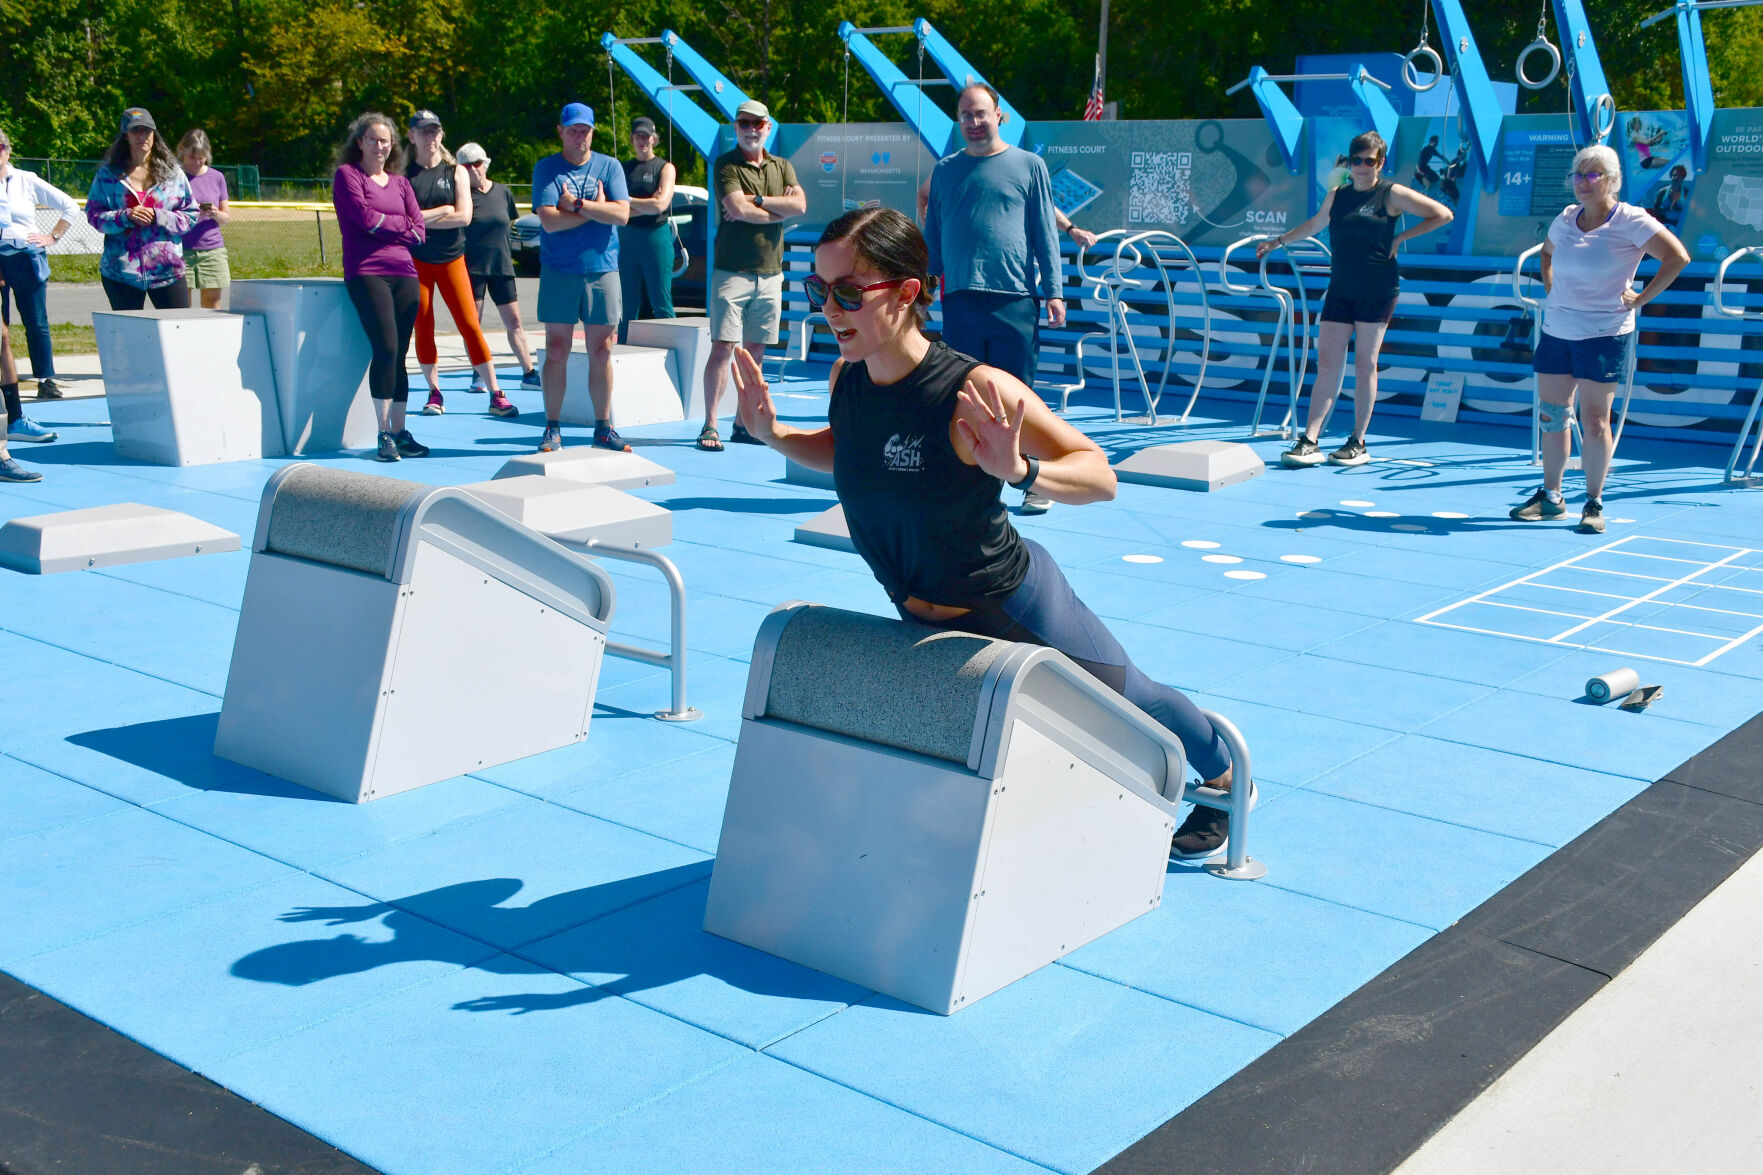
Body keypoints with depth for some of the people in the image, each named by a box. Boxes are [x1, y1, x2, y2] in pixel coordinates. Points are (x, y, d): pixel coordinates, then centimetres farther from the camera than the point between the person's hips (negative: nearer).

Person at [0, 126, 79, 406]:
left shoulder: (25, 181, 4)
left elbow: (69, 207, 8)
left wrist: (51, 237, 4)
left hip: (25, 259, 0)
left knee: (36, 324, 1)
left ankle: (46, 380, 10)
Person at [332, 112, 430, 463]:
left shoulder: (400, 182, 19)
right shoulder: (347, 174, 6)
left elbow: (420, 232, 10)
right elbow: (365, 217, -8)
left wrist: (383, 225, -3)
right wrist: (402, 224, 4)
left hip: (404, 273, 5)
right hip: (366, 272, -5)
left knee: (399, 354, 1)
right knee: (386, 348, -16)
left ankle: (400, 431, 5)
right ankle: (384, 434, -11)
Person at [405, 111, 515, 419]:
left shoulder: (456, 171, 5)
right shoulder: (404, 173, 4)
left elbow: (464, 216, -7)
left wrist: (422, 218, -9)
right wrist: (442, 211, -8)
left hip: (450, 257, 0)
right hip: (415, 259, 1)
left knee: (470, 325, -6)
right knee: (423, 327, 1)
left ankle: (495, 396, -6)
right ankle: (434, 392, 12)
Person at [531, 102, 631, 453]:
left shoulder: (609, 166, 8)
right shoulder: (546, 168, 3)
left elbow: (622, 214, -7)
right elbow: (549, 220, -10)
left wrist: (577, 204, -11)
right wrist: (596, 208, -7)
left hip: (602, 270, 2)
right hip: (558, 272, -1)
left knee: (601, 351, 3)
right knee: (557, 351, -1)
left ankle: (603, 427, 12)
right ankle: (553, 429, 7)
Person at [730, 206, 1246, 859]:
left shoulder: (977, 393, -33)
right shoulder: (846, 378, -13)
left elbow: (1100, 476, -28)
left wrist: (1020, 471, -46)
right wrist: (772, 435, -5)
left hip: (1015, 607, -5)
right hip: (921, 621, 5)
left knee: (1127, 701, 20)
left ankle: (1227, 781, 51)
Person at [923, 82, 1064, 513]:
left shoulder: (1028, 165, 6)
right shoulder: (945, 170, 14)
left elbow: (1045, 231, 5)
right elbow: (932, 235, 19)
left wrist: (1053, 291, -1)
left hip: (1015, 300, -3)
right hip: (960, 299, 3)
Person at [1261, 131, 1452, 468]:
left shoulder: (1392, 194, -1)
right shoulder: (1336, 196, 13)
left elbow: (1443, 214, 1)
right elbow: (1314, 225, 32)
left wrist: (1402, 237, -3)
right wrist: (1277, 241, 36)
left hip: (1378, 289, -4)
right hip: (1341, 289, 4)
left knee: (1365, 365, -1)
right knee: (1327, 364, -3)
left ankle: (1358, 443, 7)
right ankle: (1309, 442, -5)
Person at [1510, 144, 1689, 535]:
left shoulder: (1630, 221, -9)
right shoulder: (1565, 219, 8)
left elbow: (1677, 257, -14)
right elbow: (1546, 254, 29)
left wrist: (1640, 299, -13)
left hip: (1604, 335, -6)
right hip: (1556, 331, 6)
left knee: (1593, 421, -5)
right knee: (1551, 415, 8)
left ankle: (1594, 504, 5)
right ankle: (1550, 496, 20)